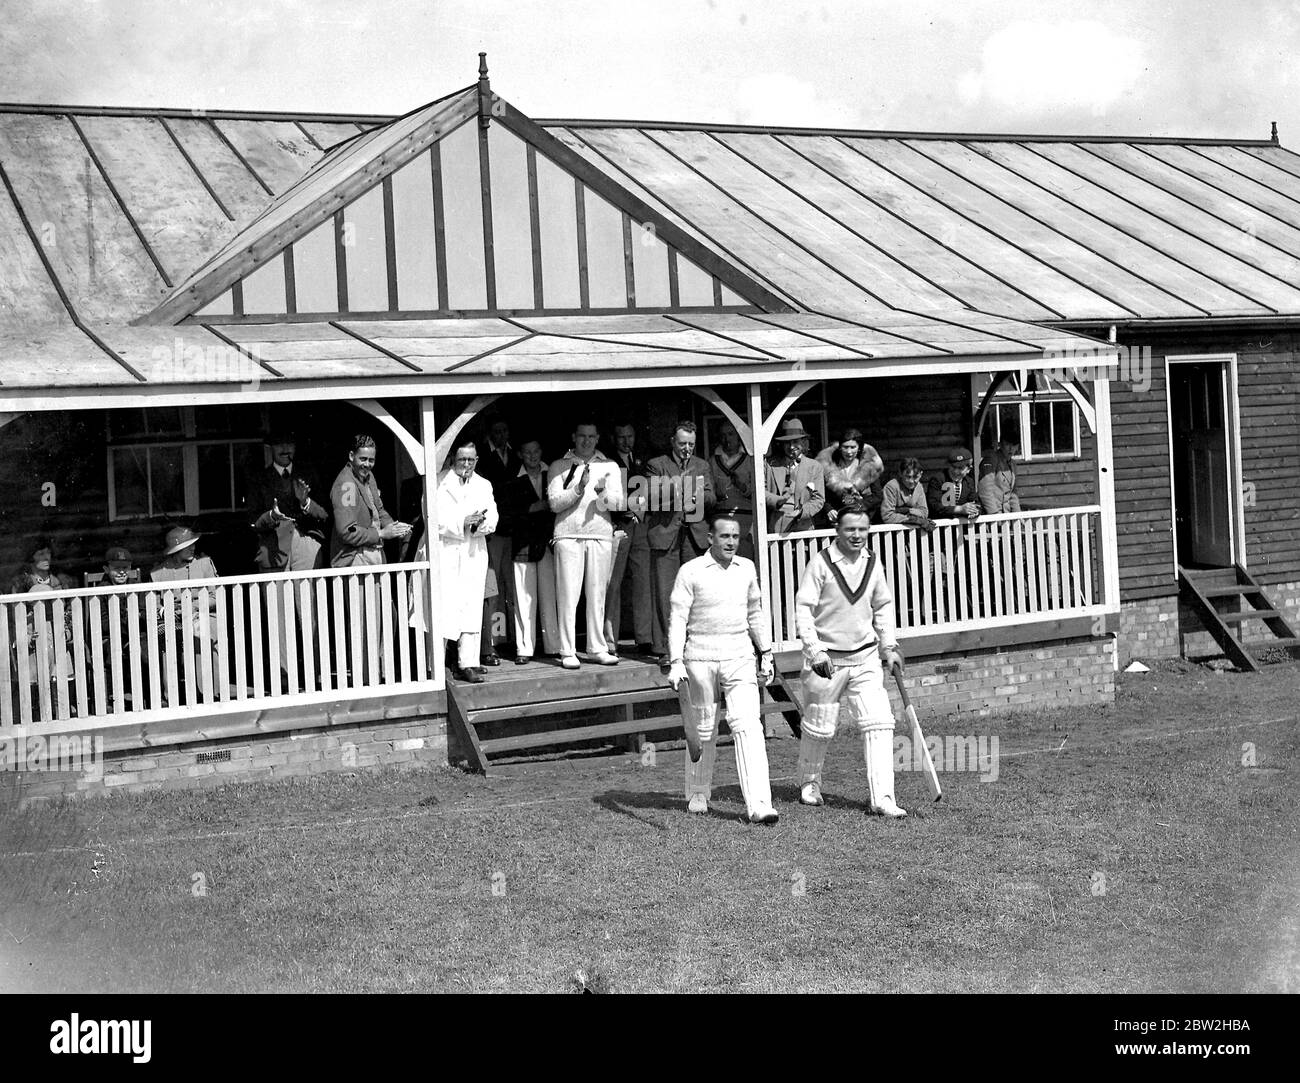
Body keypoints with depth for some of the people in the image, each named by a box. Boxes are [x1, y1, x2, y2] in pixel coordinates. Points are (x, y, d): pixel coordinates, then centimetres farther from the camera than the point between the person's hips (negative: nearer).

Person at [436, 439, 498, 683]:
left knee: (472, 608, 0)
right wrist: (463, 522, -17)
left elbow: (492, 519, 6)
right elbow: (436, 519, -7)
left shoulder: (483, 486, 17)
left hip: (474, 554, 4)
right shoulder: (440, 484, 2)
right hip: (445, 553, -4)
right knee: (444, 606, -9)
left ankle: (468, 663, 2)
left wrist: (480, 522, -16)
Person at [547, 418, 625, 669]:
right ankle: (568, 651, -3)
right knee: (568, 595, -5)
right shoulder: (559, 467, 9)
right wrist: (579, 488, -12)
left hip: (601, 535, 2)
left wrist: (603, 493, -13)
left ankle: (598, 648, 11)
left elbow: (620, 503, 7)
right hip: (568, 534, -2)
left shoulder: (609, 467, 16)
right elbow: (555, 503, -1)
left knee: (597, 594, 4)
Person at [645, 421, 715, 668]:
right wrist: (674, 487, -15)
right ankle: (665, 650, -5)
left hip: (695, 534, 3)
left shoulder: (702, 466, 19)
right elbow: (652, 497, -2)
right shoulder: (656, 465, 9)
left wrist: (696, 499, -9)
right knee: (664, 594, -6)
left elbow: (710, 499, 11)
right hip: (665, 534, -3)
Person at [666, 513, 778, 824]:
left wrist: (766, 654, 20)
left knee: (748, 725, -12)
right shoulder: (691, 571, -5)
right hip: (700, 658, -2)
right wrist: (676, 663, -16)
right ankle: (698, 794, 32)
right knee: (702, 731, 9)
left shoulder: (747, 568, 9)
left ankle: (758, 805, -18)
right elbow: (678, 618, -7)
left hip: (739, 658, 2)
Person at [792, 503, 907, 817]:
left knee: (879, 724, -8)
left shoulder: (873, 562, 5)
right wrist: (815, 650, -20)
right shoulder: (820, 564, -11)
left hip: (866, 656, 4)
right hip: (827, 659, -4)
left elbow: (883, 606, 18)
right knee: (820, 728, 8)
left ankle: (882, 798, -7)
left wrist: (889, 646, 12)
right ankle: (809, 784, 34)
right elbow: (803, 609, -12)